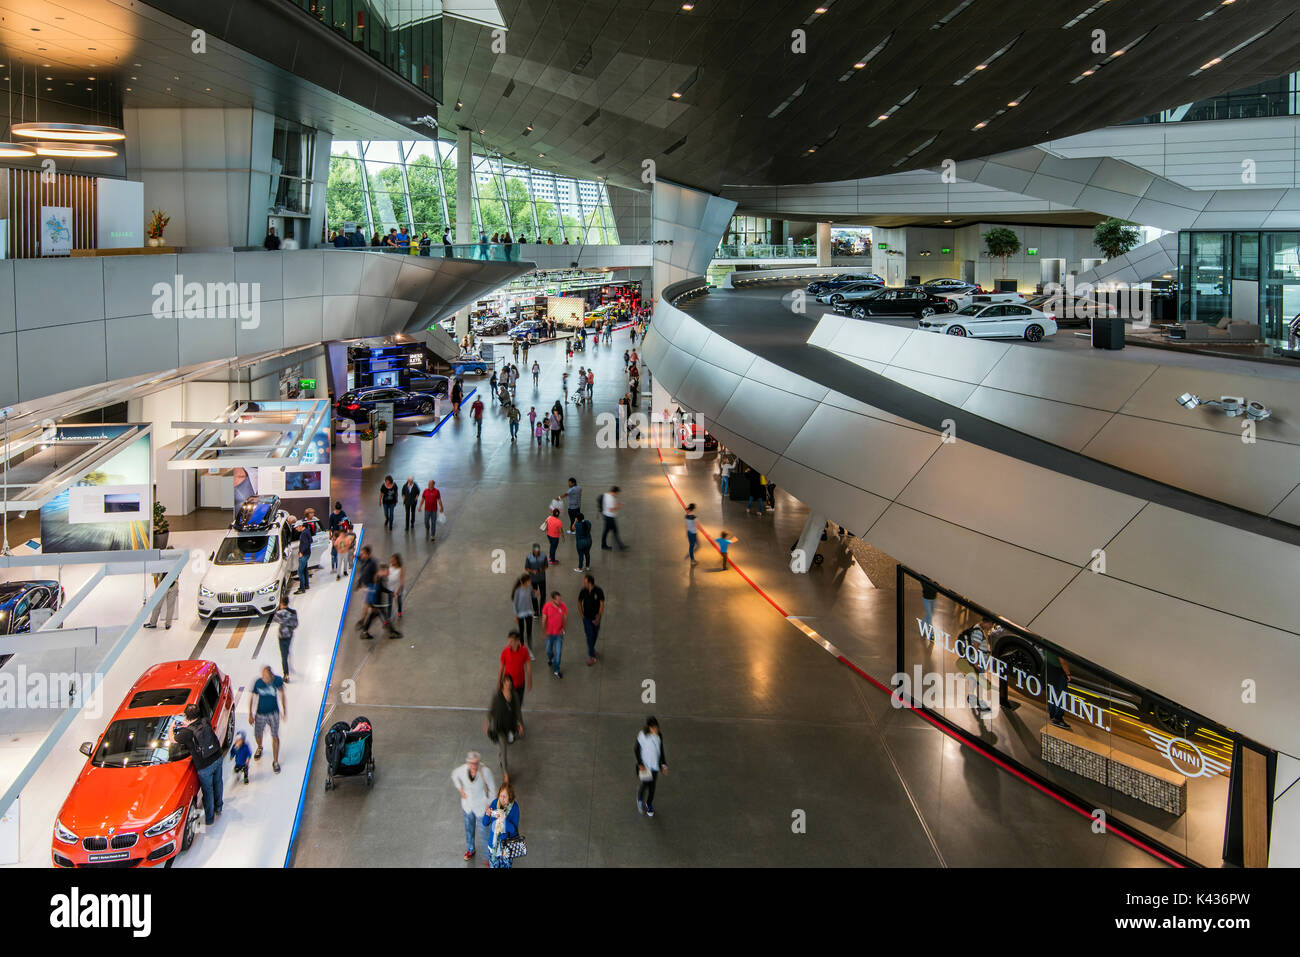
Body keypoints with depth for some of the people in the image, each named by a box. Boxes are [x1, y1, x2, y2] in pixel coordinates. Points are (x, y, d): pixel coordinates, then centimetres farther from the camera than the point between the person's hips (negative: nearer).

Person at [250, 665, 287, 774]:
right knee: (257, 735, 16)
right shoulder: (258, 682, -20)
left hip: (274, 713, 0)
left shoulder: (277, 680, -18)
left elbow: (282, 694, -1)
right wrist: (250, 715, -1)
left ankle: (275, 762, 18)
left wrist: (285, 711, 4)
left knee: (275, 737, 2)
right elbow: (252, 697, -5)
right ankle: (259, 748, 52)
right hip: (260, 714, 0)